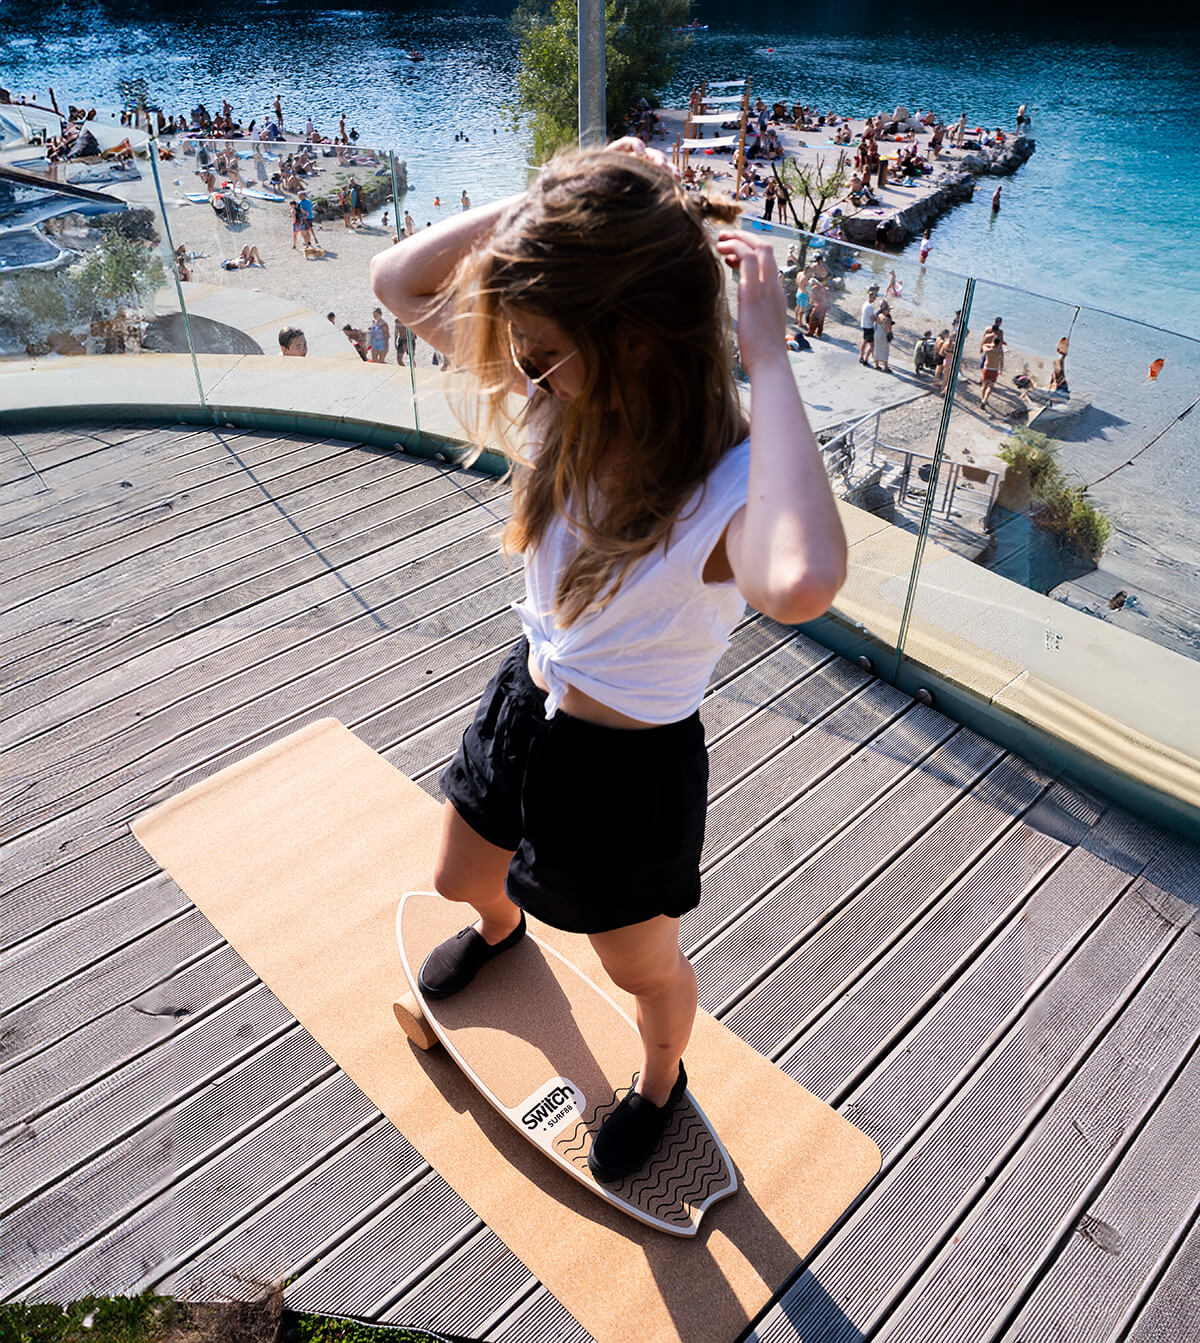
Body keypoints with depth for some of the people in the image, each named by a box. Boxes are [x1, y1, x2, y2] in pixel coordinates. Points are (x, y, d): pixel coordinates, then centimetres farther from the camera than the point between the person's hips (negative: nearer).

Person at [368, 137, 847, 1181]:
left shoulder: (733, 489, -33)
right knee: (460, 879, 32)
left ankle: (662, 1081, 59)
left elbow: (801, 584, -59)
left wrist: (768, 355, -48)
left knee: (642, 967, 23)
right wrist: (550, 205, -20)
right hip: (525, 705, 6)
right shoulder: (573, 407, -14)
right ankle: (500, 927, 72)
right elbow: (398, 280, -7)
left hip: (632, 768, -6)